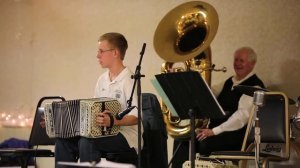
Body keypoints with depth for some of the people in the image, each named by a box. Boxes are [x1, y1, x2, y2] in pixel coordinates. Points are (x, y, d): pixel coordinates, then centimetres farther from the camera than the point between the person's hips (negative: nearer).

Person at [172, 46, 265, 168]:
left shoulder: (255, 86, -8)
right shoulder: (230, 82, 20)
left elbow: (243, 115, -19)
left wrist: (214, 131, -23)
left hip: (237, 134, -8)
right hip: (215, 130, 9)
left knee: (205, 143, -34)